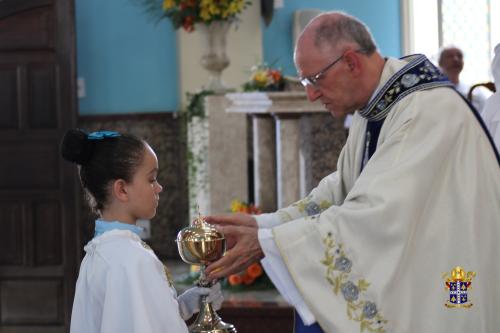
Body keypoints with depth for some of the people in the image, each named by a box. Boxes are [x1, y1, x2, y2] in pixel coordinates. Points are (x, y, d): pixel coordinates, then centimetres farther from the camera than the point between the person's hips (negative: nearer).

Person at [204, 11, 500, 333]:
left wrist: (266, 242, -23)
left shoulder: (428, 110, -22)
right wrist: (259, 224, -2)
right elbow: (341, 193, 9)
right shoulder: (371, 110, 7)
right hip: (397, 287, 8)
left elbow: (375, 216, -27)